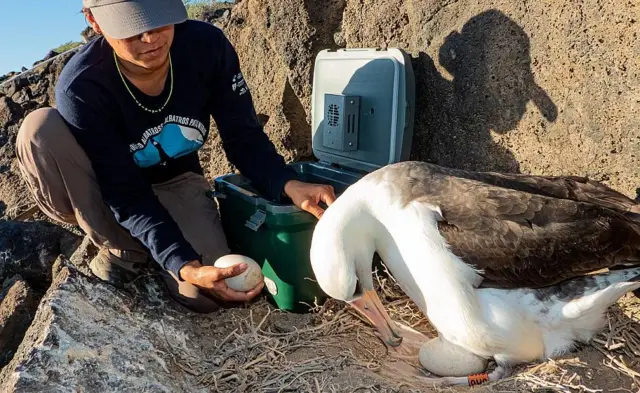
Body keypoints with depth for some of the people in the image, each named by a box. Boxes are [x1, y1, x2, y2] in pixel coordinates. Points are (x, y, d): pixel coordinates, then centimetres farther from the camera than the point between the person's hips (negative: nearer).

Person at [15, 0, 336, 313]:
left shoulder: (207, 45, -21)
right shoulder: (80, 87, -29)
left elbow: (244, 138, -15)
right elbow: (126, 194, -27)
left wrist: (289, 185, -35)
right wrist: (184, 265, -40)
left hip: (175, 182, 1)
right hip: (108, 194, 0)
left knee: (203, 294, -24)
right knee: (41, 129, -31)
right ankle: (123, 249, -9)